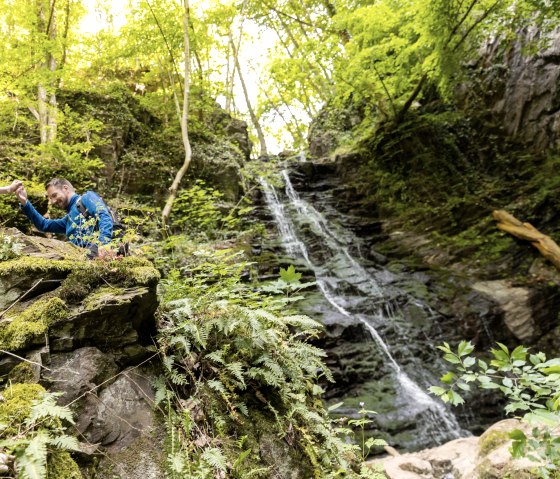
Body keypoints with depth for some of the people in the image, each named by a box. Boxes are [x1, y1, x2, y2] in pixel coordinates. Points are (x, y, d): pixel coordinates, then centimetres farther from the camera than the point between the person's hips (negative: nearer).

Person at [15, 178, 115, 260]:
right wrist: (25, 203, 25)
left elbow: (104, 217, -8)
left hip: (97, 251, -8)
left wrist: (104, 243, -26)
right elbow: (44, 225, 38)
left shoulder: (87, 198, 10)